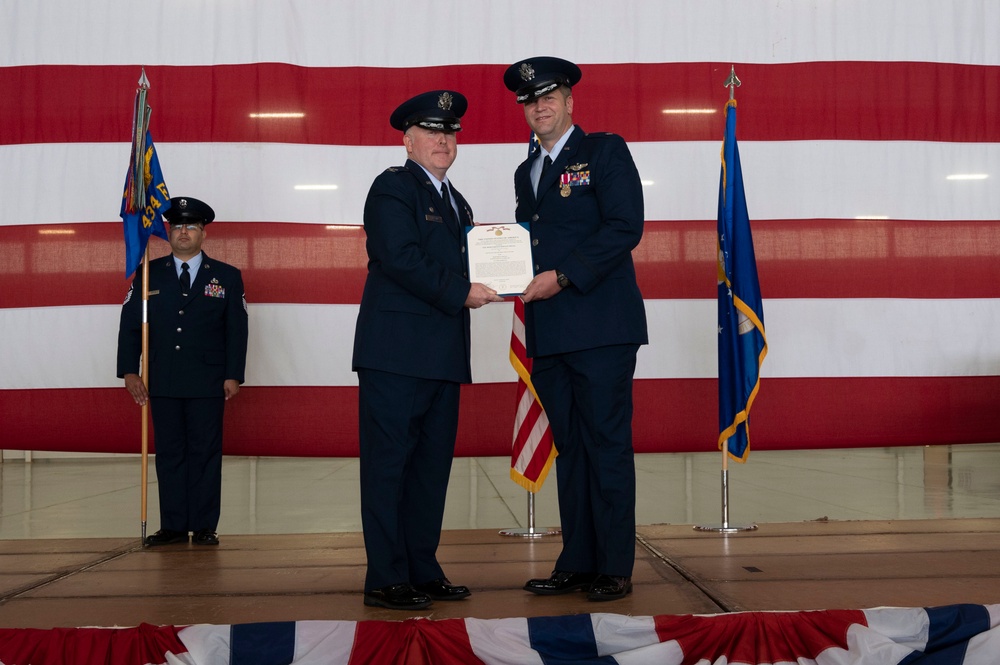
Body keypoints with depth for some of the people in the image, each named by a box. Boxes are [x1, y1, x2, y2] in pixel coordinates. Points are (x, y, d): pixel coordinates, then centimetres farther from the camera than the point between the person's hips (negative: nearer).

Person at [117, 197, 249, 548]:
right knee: (169, 453, 5)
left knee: (205, 452, 1)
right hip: (162, 383, 2)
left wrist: (233, 375, -4)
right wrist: (129, 371, -2)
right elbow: (130, 325, 7)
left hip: (208, 384, -2)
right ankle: (173, 526, 11)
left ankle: (204, 527, 7)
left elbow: (237, 330, 3)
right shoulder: (148, 275, 10)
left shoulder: (227, 277, 7)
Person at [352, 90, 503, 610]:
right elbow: (400, 258, -15)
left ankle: (423, 571, 18)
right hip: (396, 351, -8)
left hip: (443, 355, 9)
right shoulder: (393, 187, -2)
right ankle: (386, 580, 0)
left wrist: (487, 282, 3)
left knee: (432, 464, 10)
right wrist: (461, 292, -15)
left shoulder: (456, 202, 24)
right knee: (388, 463, -5)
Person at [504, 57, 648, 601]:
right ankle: (576, 563, 15)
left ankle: (615, 568, 3)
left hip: (600, 326, -7)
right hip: (548, 332, 7)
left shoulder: (605, 151, 1)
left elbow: (626, 226, -11)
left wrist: (563, 277, -16)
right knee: (569, 447, 9)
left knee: (608, 445, -4)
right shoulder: (526, 173, 22)